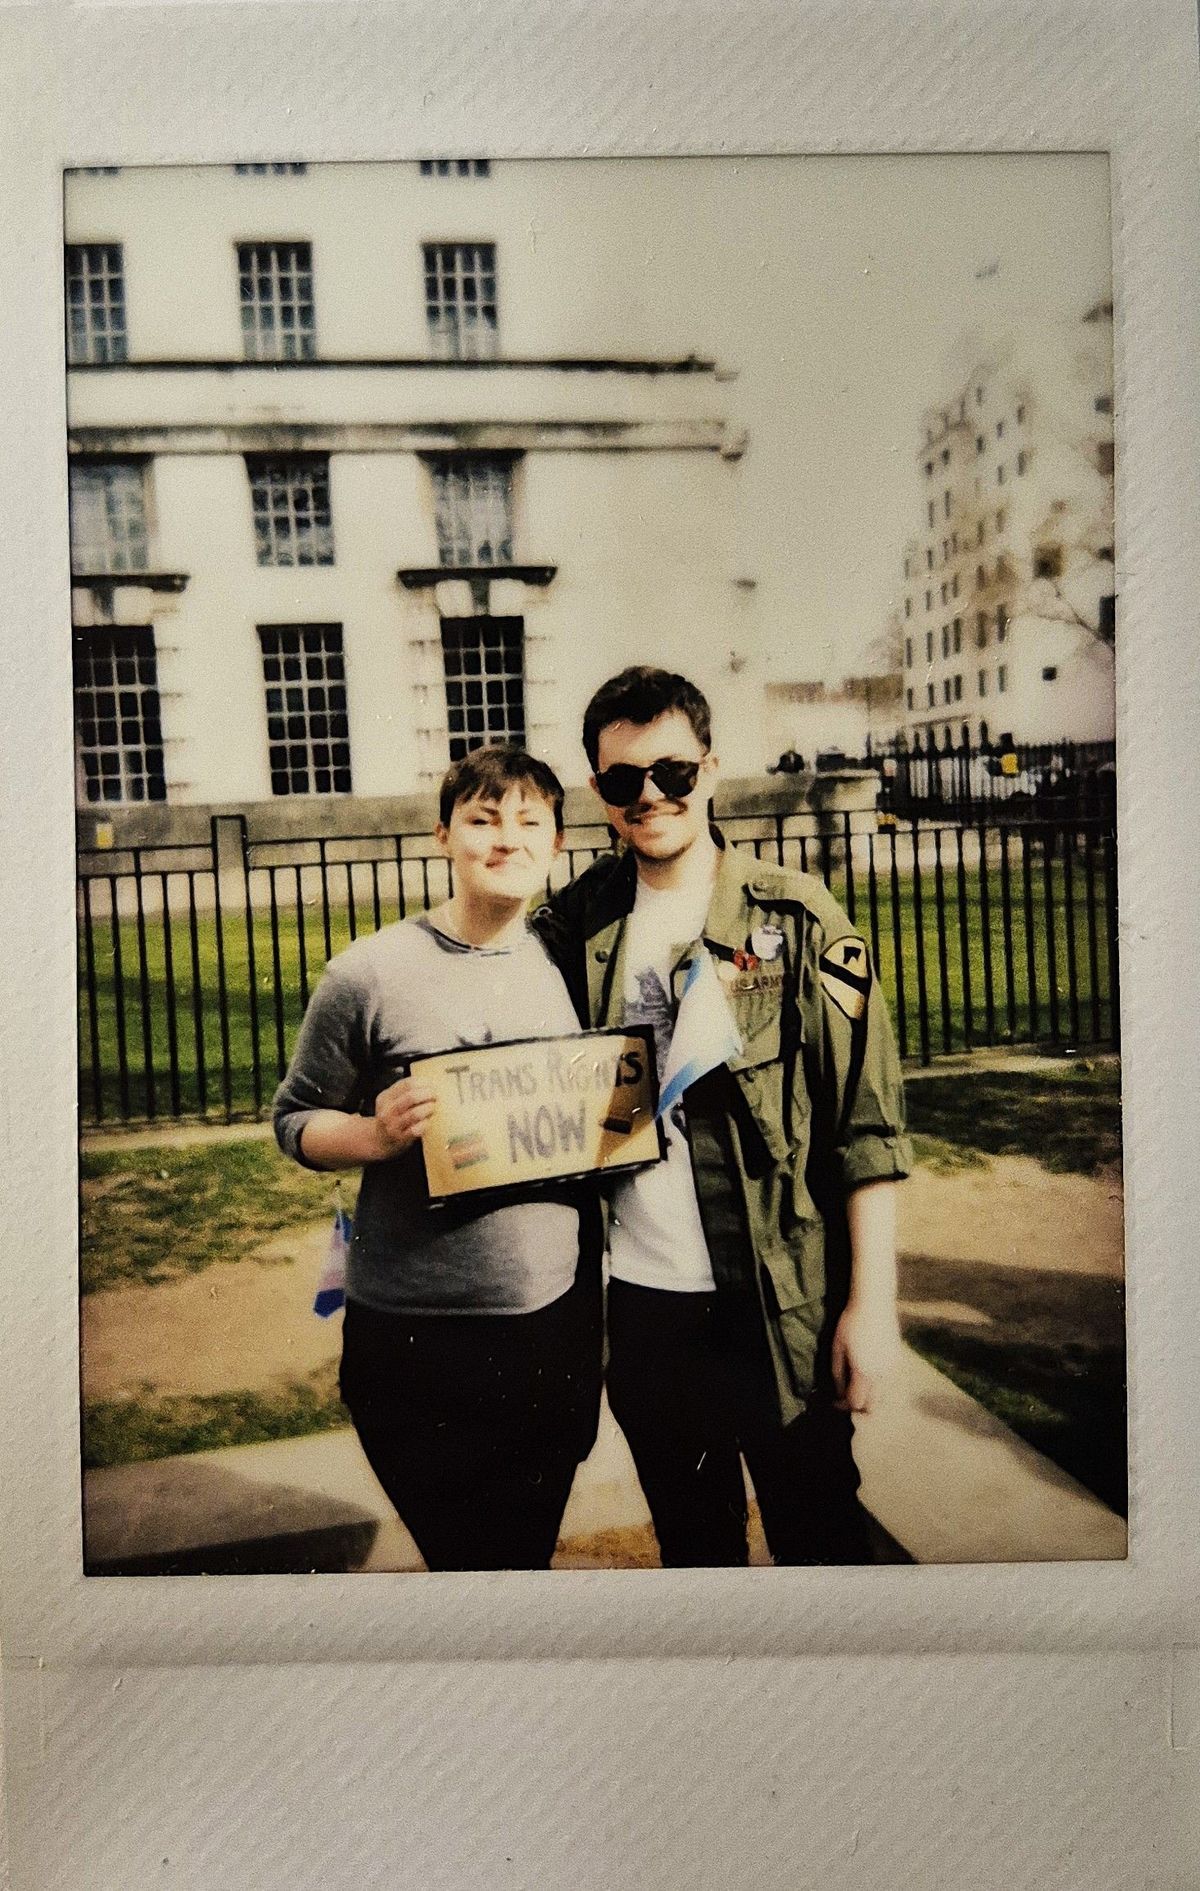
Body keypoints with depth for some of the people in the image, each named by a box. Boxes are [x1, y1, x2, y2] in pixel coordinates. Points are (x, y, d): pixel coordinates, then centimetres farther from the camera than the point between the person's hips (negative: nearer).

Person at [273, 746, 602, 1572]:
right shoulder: (371, 974, -11)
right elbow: (296, 1119, -3)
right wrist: (376, 1136, -22)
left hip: (558, 1318, 4)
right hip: (415, 1337, -4)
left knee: (531, 1548, 24)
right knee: (465, 1558, 12)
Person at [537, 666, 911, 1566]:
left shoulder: (796, 918, -8)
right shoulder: (577, 924, 1)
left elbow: (867, 1124, -8)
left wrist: (872, 1303, -11)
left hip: (781, 1305, -3)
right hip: (635, 1300, 3)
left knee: (819, 1533, 13)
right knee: (687, 1534, 22)